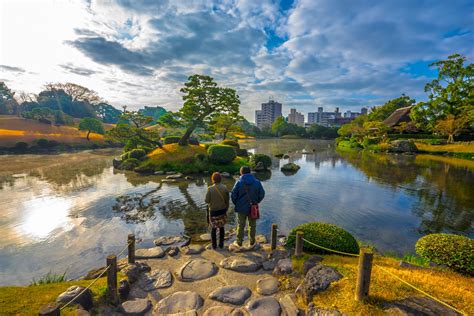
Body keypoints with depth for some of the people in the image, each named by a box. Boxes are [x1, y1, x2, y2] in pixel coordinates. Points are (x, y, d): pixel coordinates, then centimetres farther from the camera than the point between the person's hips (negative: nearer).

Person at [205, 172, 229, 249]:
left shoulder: (210, 189, -17)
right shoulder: (225, 188, -10)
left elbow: (207, 200, -12)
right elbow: (227, 200, -3)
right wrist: (226, 209, 10)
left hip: (213, 211, -2)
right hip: (222, 210, 2)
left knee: (213, 228, 13)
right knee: (221, 227, 17)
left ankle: (214, 245, 23)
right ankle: (221, 244, 26)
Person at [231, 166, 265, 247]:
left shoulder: (239, 182, -13)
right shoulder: (257, 182, -7)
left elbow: (233, 195, -12)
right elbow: (262, 194, -4)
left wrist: (236, 203, 5)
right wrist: (256, 202, 10)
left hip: (241, 208, -1)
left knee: (241, 225, 14)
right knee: (252, 225, 17)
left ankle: (239, 242, 28)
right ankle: (252, 242, 29)